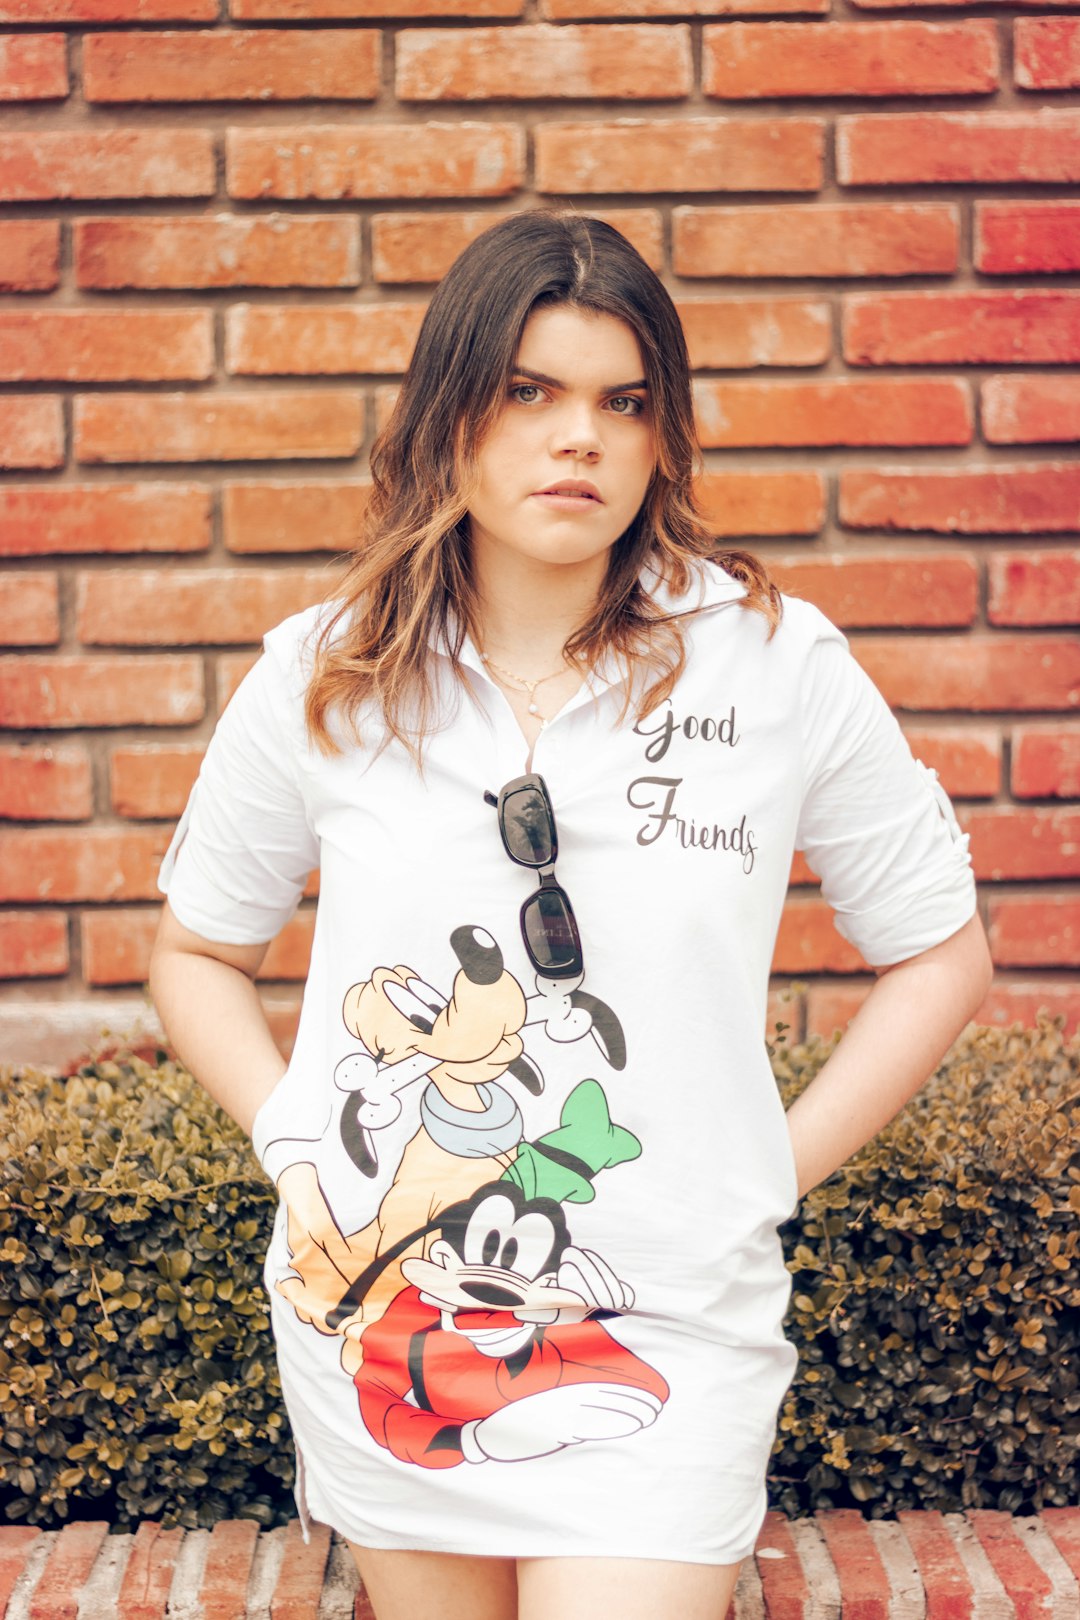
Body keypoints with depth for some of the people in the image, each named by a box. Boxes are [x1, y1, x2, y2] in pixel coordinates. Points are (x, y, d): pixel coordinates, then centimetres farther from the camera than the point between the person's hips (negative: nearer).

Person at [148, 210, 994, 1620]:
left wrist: (776, 1170, -3)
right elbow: (198, 950, 13)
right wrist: (291, 1139, -1)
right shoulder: (320, 681, -2)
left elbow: (942, 953, 4)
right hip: (380, 1325, 2)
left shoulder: (779, 668, -6)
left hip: (666, 1338, -2)